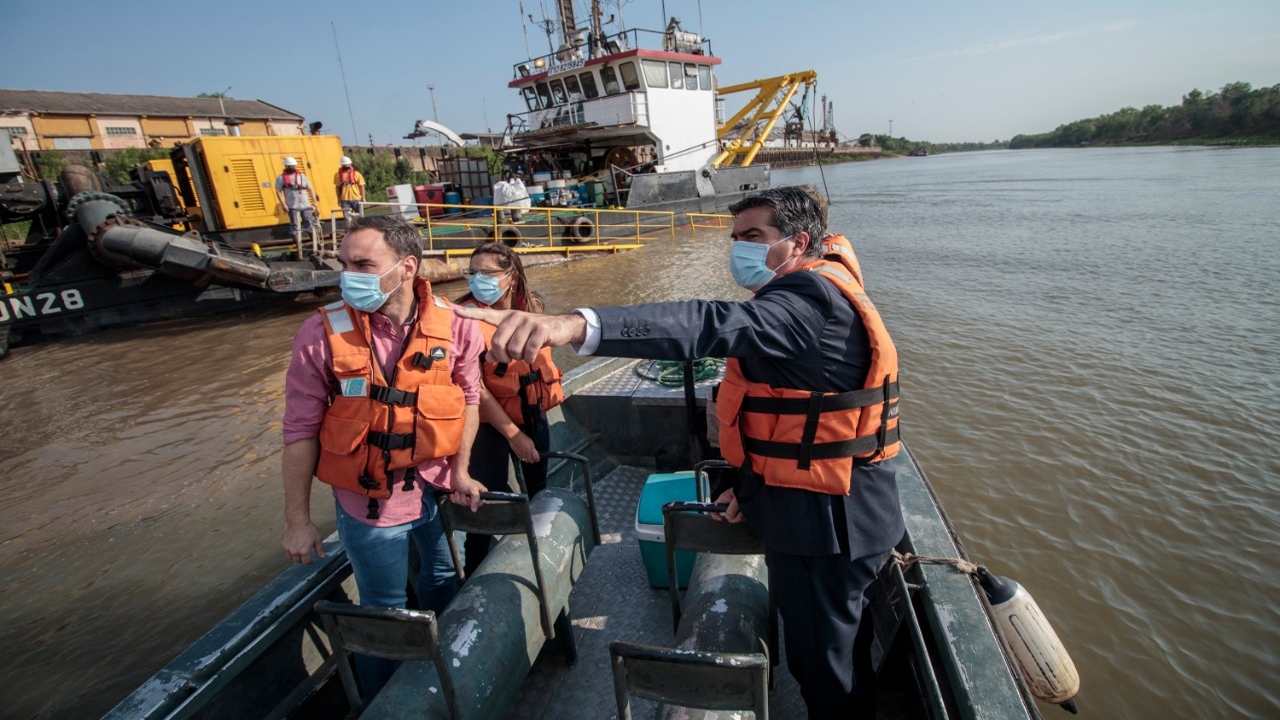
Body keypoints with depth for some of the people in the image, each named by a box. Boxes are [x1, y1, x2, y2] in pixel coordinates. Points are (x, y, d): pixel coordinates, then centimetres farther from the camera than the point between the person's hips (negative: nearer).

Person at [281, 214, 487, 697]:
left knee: (443, 585, 27)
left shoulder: (453, 326, -13)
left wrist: (461, 470, -2)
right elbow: (301, 431, -11)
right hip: (368, 502, -3)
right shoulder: (323, 334, -17)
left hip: (438, 489, 3)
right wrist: (297, 520, -7)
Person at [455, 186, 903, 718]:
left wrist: (578, 325, -55)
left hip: (823, 522, -10)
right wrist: (751, 484, 10)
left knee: (824, 673, 11)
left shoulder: (811, 298, -22)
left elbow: (717, 325, -43)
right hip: (818, 512, 10)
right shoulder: (818, 296, 13)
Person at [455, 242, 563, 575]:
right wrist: (513, 434, -20)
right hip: (489, 423, -5)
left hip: (533, 416, 6)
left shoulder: (531, 306, -3)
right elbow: (473, 387, -20)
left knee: (539, 491, 20)